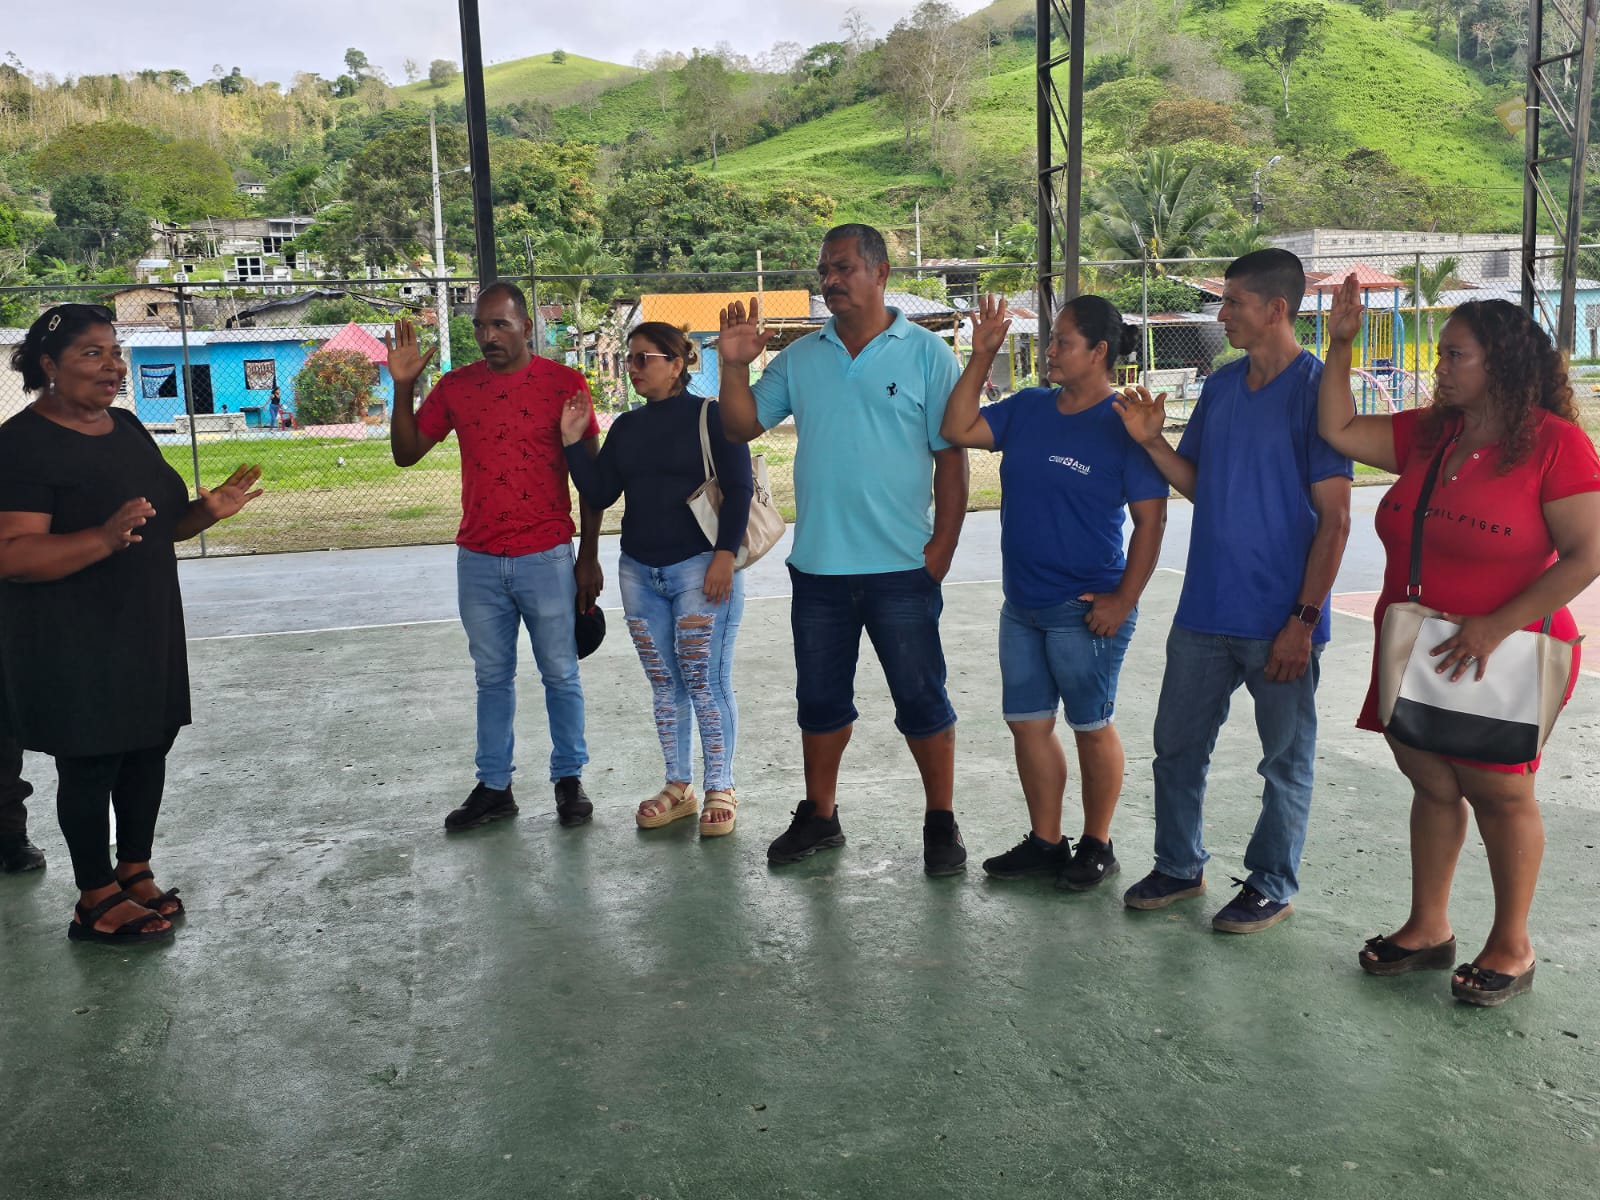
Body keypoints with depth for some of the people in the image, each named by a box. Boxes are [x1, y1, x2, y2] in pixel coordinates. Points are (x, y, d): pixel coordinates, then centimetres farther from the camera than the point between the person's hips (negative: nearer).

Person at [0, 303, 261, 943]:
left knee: (149, 747, 13)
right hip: (74, 644, -7)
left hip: (147, 628, 8)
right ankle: (97, 902, 17)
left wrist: (207, 510, -1)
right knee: (91, 762, 2)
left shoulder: (127, 428, 9)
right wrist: (104, 540, -37)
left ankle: (136, 872, 30)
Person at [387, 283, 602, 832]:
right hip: (478, 560, 3)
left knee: (560, 674, 7)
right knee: (492, 677, 13)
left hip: (546, 558, -3)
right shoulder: (456, 386, 4)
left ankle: (569, 778, 22)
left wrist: (589, 556, -3)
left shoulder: (564, 383, -5)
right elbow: (405, 453, 6)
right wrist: (403, 386, -7)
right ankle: (494, 786, 22)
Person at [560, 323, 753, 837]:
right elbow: (599, 495, 9)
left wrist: (724, 554, -16)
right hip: (639, 571, 6)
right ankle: (678, 786, 20)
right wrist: (573, 442, 0)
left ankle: (720, 790, 7)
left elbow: (739, 488, -8)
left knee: (706, 683, -5)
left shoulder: (710, 416, -4)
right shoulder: (627, 426, 14)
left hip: (700, 567, -6)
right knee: (664, 685, 10)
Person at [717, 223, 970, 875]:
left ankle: (941, 822, 19)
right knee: (821, 699, 15)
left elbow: (951, 455, -6)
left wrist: (942, 546, -12)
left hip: (902, 568, -4)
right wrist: (734, 365, -8)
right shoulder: (800, 358, 8)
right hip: (818, 565, 4)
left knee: (921, 699, 5)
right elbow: (742, 425, 7)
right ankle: (819, 816, 30)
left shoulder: (926, 354, -4)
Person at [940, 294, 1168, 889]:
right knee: (1028, 724, 12)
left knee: (1091, 728, 7)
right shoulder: (1027, 409, 6)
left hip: (1085, 611, -6)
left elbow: (1150, 520, -12)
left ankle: (1096, 845, 23)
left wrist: (1124, 600, -15)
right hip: (1022, 606, 7)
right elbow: (957, 430, 2)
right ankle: (1045, 841, 26)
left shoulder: (1123, 426, -11)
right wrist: (982, 355, -2)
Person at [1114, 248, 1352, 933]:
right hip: (1205, 611, 7)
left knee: (1286, 759, 10)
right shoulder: (1221, 387, 8)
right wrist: (1152, 442, -3)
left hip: (1279, 619, -6)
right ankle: (1179, 867, 31)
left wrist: (1304, 620, -17)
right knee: (1177, 746, 14)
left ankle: (1272, 886, 25)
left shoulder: (1317, 390, -12)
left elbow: (1334, 520, -14)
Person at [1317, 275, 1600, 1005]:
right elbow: (1338, 430, 6)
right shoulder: (1429, 434, 6)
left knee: (1498, 792, 7)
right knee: (1432, 785, 14)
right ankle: (1428, 929, 28)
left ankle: (1511, 947, 24)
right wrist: (1341, 344, 1)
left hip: (1501, 658, -5)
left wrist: (1496, 626, -23)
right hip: (1414, 654, 6)